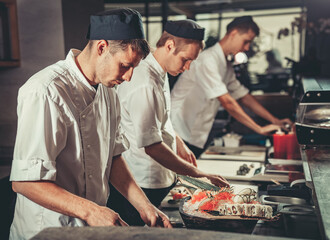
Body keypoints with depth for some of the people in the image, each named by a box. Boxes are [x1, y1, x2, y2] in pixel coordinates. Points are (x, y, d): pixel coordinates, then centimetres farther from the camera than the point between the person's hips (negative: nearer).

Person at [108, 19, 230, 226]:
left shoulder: (160, 74, 5)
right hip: (145, 185, -9)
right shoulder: (144, 84, -27)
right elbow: (152, 146, -28)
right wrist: (198, 174, -23)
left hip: (162, 178, 9)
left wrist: (179, 144, 11)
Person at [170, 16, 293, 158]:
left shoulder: (226, 66, 12)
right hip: (180, 135, -9)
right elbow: (227, 103, -24)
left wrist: (275, 121, 8)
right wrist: (260, 129, -20)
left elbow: (244, 97, 15)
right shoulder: (207, 60, -20)